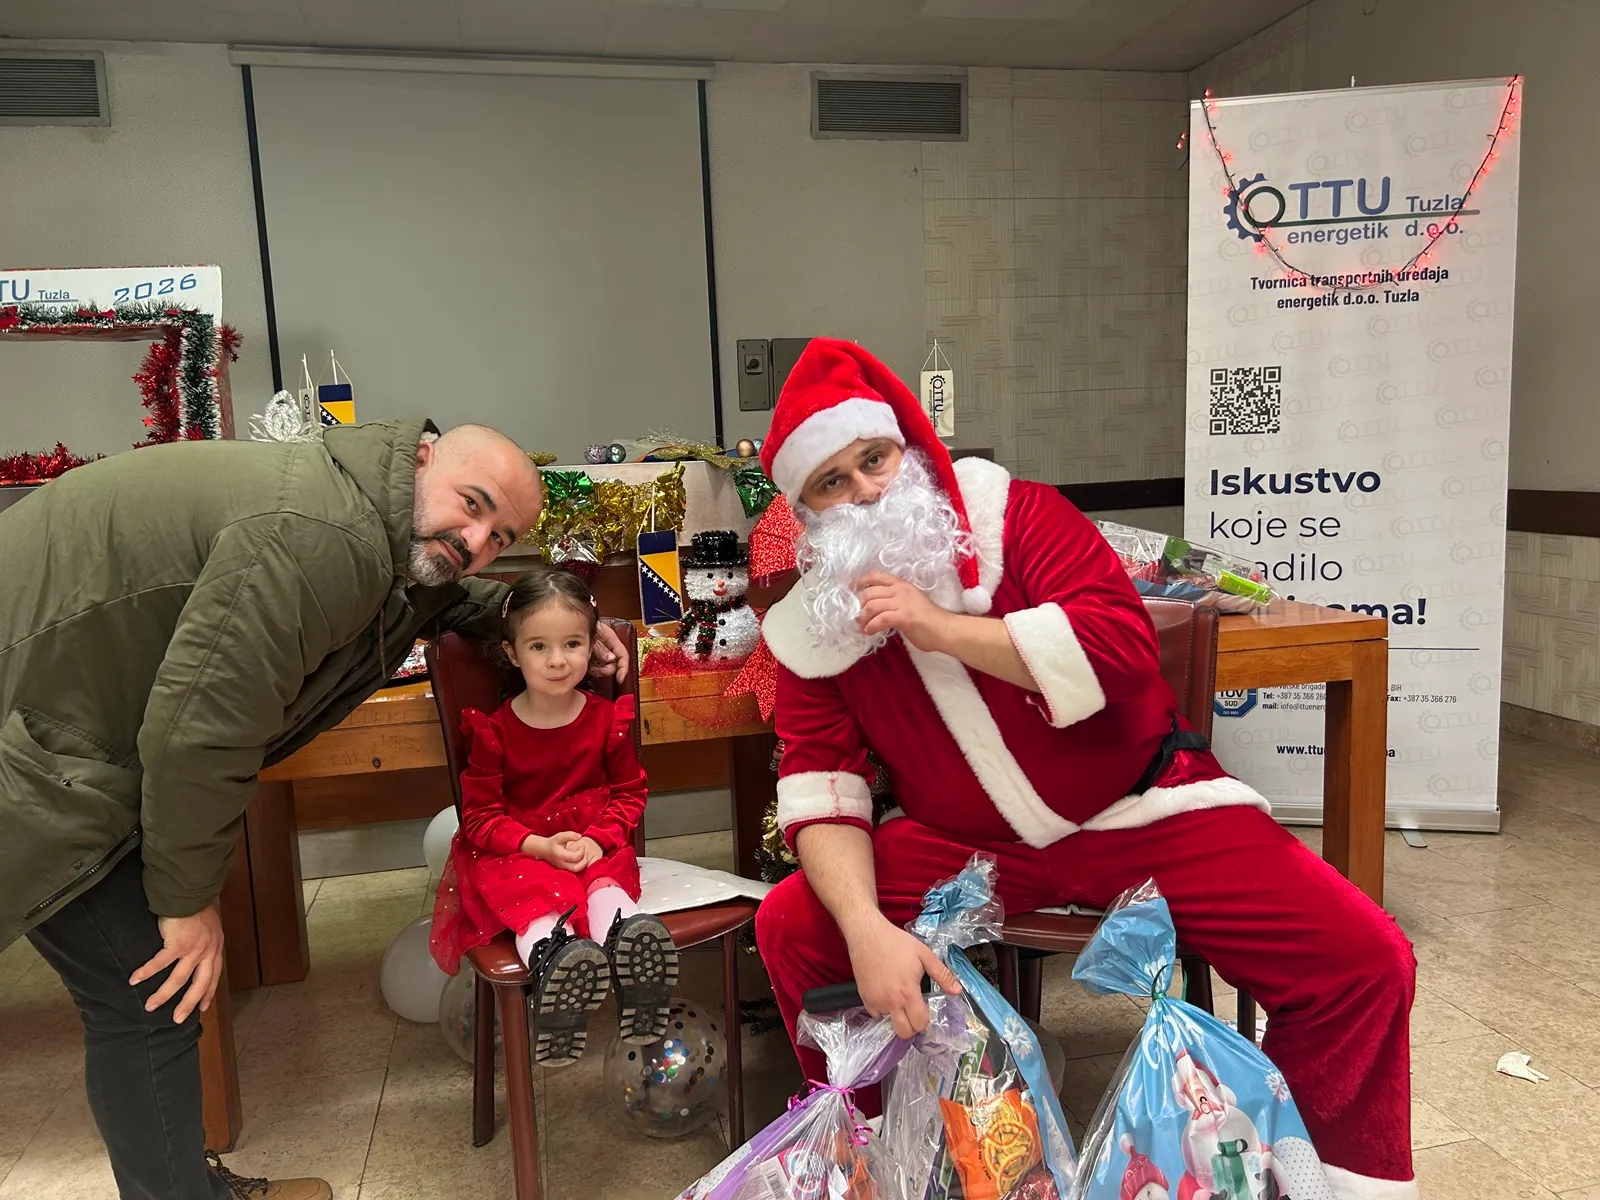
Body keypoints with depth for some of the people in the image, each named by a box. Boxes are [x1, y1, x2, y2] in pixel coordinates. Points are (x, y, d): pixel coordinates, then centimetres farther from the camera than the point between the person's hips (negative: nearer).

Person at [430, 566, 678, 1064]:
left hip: (594, 848, 1)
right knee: (526, 890, -35)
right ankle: (548, 950, -63)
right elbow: (481, 814, -4)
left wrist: (598, 839, -13)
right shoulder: (494, 729, -2)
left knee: (609, 878, -33)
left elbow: (629, 793, 7)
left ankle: (624, 933, -63)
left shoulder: (607, 718, 2)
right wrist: (540, 846, -20)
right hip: (516, 853, -1)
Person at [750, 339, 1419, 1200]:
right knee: (790, 928, -15)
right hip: (965, 842, 2)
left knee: (1365, 962, -16)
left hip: (1143, 811, -2)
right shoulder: (815, 627, -3)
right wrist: (866, 926, -26)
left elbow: (1123, 643, -22)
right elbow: (822, 788, -9)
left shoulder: (1013, 514, -9)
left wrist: (942, 628, -25)